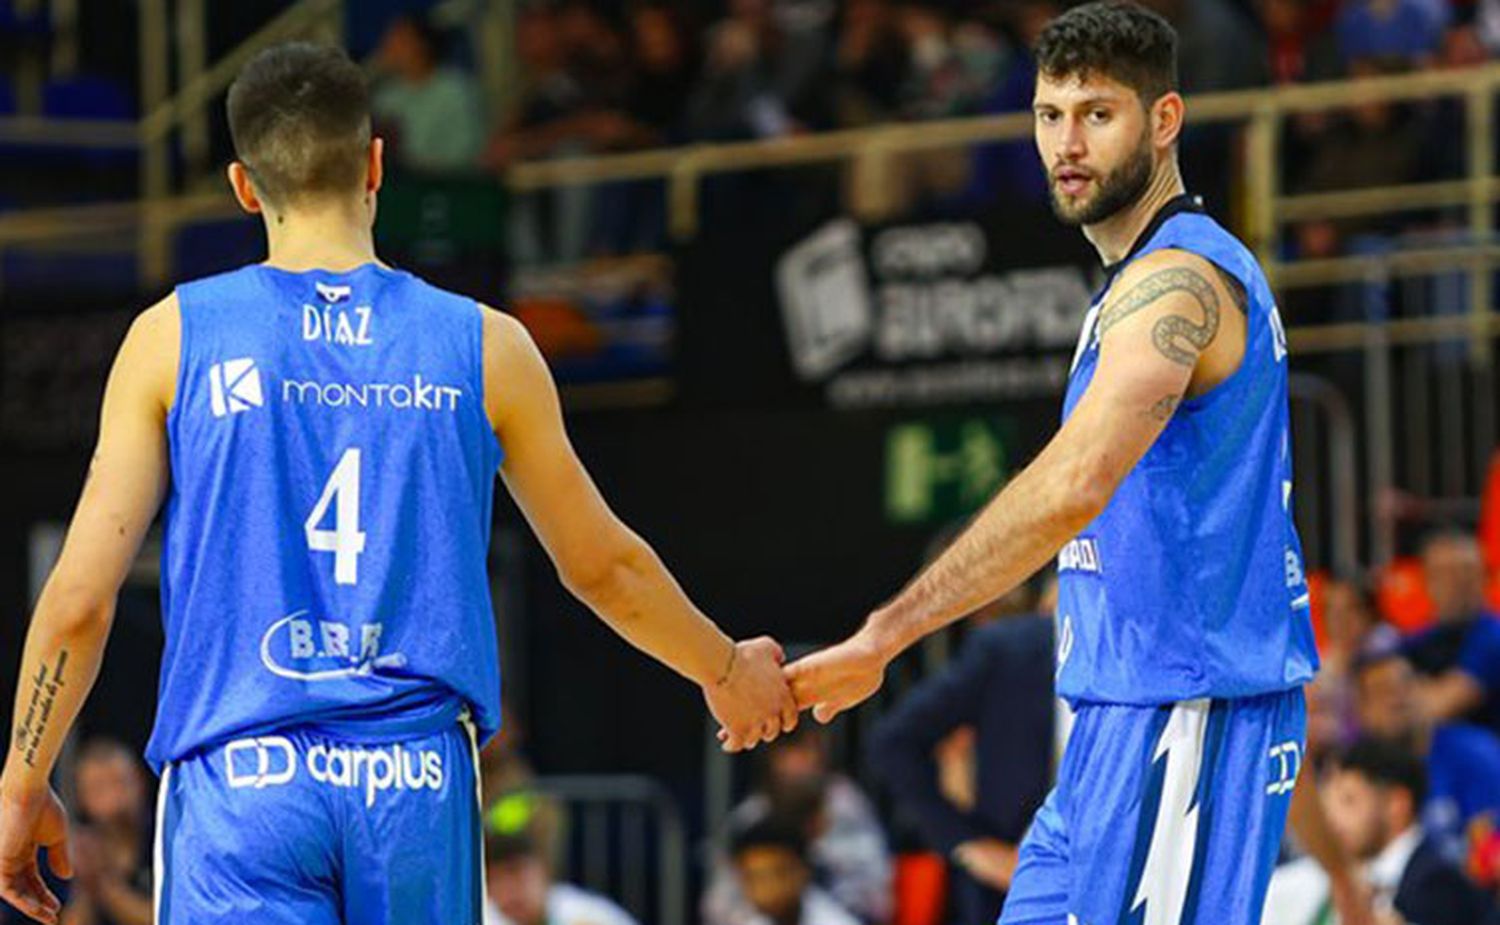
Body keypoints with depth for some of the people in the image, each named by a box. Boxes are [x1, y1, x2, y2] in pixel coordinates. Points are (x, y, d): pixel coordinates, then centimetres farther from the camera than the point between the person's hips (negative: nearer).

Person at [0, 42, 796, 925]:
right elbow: (604, 566, 18)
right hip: (421, 784, 2)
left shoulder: (174, 337, 2)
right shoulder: (486, 346, 6)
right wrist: (727, 671, 36)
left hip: (241, 785, -2)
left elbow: (80, 598, 0)